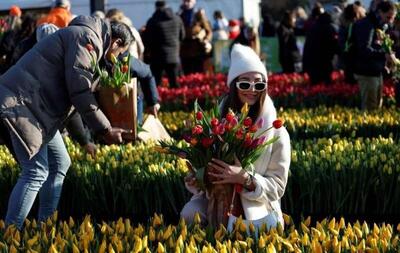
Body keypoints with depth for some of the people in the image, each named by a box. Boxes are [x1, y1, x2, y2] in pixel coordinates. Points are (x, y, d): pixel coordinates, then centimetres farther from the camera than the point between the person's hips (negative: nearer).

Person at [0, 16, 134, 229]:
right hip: (19, 102, -11)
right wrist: (106, 130, -11)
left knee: (59, 164, 15)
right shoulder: (88, 38, -9)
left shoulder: (86, 38, 24)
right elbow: (80, 92, -16)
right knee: (36, 172, -14)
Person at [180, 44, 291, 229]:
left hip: (256, 206, -3)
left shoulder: (276, 132, -7)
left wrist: (245, 179, -27)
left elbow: (277, 186, -8)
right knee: (190, 214, -28)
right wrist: (194, 179, -16)